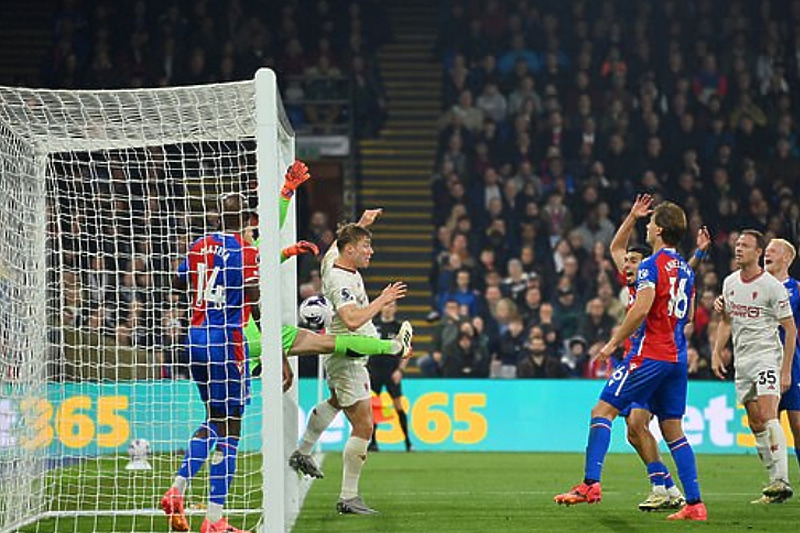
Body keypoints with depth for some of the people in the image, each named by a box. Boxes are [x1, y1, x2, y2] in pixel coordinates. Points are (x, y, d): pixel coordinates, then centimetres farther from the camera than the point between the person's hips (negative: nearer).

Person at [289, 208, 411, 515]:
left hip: (343, 357, 11)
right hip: (348, 360, -11)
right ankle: (348, 498, -10)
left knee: (336, 403, 36)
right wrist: (382, 300, -29)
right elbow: (352, 320, -37)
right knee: (363, 427, -11)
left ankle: (302, 453, 51)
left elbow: (340, 243, 31)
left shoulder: (333, 260, 5)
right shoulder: (341, 280, -24)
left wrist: (362, 223, 26)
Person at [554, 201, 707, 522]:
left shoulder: (652, 265, -10)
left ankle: (591, 483, -18)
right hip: (677, 357, 8)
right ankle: (695, 504, 4)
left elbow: (642, 308, -20)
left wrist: (614, 343, -14)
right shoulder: (685, 269, 15)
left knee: (603, 411, -6)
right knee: (673, 430, 10)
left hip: (650, 354, -8)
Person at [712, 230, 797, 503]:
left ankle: (782, 480, -22)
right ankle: (776, 482, 10)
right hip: (742, 360, 7)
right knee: (755, 424, 4)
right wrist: (717, 352, 9)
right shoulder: (730, 282, 9)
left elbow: (790, 329, -7)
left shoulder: (773, 286, -10)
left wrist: (786, 371, -11)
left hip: (767, 356, -7)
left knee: (767, 416, -20)